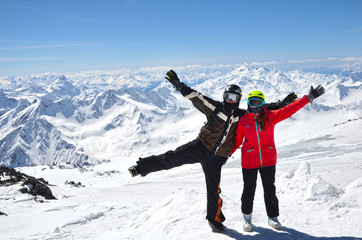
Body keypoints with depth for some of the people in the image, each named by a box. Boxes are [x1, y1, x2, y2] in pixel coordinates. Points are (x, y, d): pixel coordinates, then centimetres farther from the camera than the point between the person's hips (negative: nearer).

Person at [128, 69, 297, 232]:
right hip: (200, 147, -2)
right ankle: (142, 167, -15)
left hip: (215, 159, 2)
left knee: (214, 190, 8)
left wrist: (282, 104, 8)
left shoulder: (242, 116, 6)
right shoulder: (215, 108, -1)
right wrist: (179, 85, -15)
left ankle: (214, 218, 26)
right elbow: (196, 98, -6)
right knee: (173, 157, -21)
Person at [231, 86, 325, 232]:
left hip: (268, 161, 1)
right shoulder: (243, 121, -1)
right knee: (249, 190, 7)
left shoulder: (270, 116, 0)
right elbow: (237, 140, 6)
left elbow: (288, 110, -4)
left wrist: (309, 98, -8)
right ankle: (247, 216, 26)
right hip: (249, 162, -1)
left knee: (270, 189, 10)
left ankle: (272, 217, 26)